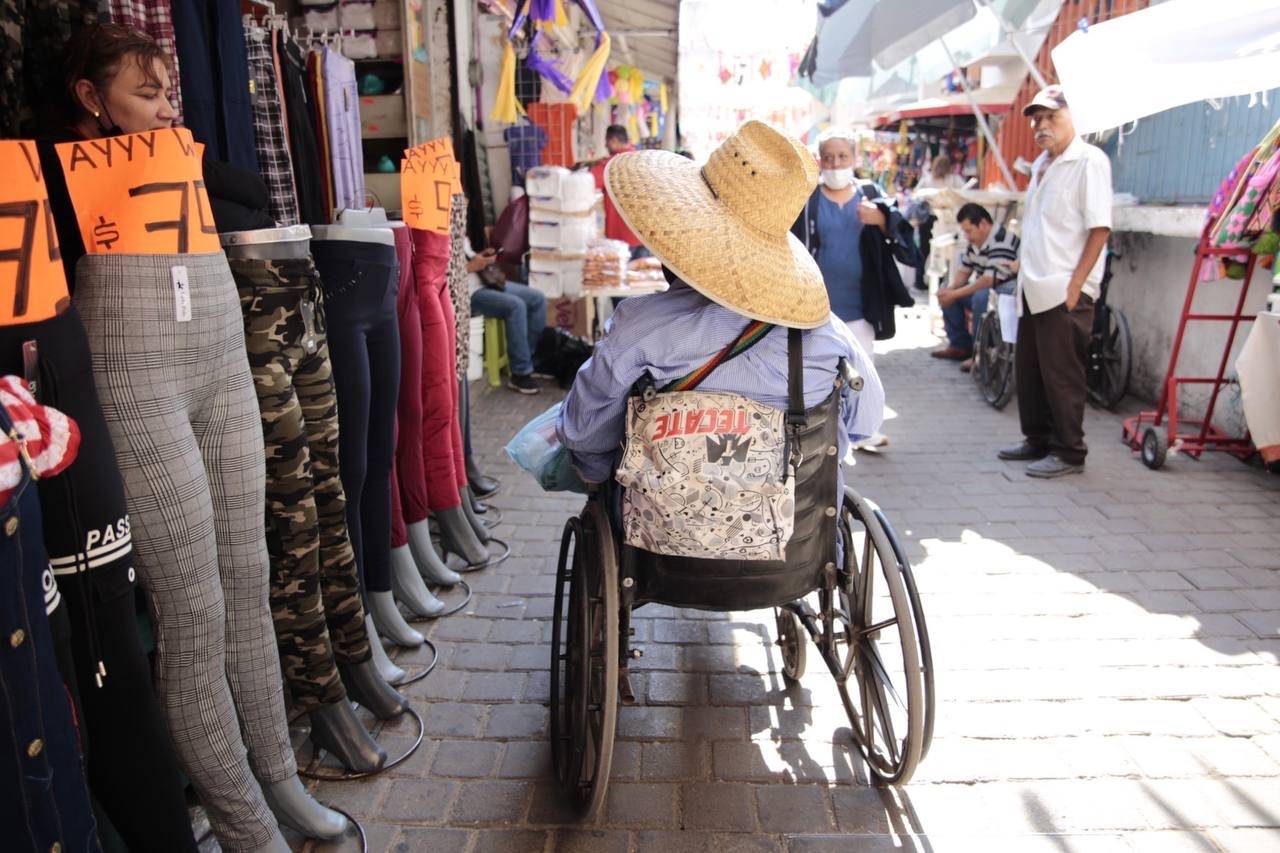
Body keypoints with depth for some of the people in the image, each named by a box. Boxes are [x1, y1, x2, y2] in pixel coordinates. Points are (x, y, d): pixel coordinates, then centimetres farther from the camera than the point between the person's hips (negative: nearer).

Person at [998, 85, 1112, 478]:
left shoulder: (1089, 161, -9)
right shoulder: (1040, 165, 16)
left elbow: (1099, 227, -14)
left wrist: (1075, 284, -18)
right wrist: (1025, 274, 15)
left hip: (1064, 291, -8)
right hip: (1034, 289, 9)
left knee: (1062, 374, -4)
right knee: (1028, 371, 14)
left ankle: (1069, 452, 7)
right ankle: (1038, 440, 27)